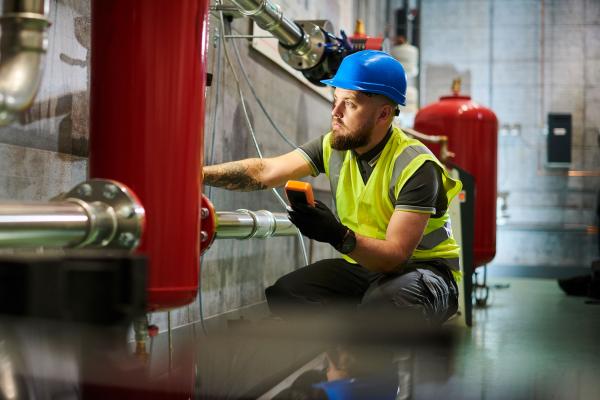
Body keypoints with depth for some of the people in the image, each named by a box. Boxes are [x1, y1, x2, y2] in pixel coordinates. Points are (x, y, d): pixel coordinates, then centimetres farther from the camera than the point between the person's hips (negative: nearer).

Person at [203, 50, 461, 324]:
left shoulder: (416, 165, -23)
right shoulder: (334, 146, -4)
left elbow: (396, 255, -29)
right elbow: (264, 172, -13)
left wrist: (340, 237, -45)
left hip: (424, 268, -6)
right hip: (363, 264, 6)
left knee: (386, 301, -39)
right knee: (284, 295, -12)